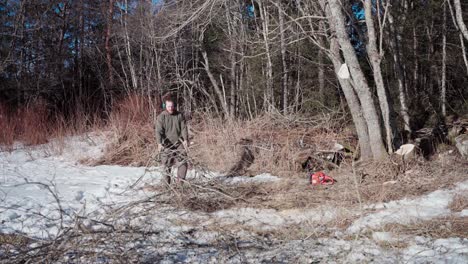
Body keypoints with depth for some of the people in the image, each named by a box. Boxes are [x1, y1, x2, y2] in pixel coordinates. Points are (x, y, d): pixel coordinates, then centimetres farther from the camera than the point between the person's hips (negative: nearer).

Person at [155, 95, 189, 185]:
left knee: (183, 162, -8)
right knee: (167, 165, 1)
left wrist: (185, 140, -15)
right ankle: (167, 183, 17)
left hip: (179, 143, 2)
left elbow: (184, 128, 0)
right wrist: (159, 143, -27)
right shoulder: (161, 117, -5)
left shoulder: (179, 115, 3)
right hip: (166, 145, -2)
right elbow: (158, 131, -13)